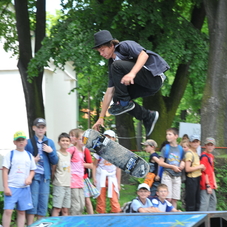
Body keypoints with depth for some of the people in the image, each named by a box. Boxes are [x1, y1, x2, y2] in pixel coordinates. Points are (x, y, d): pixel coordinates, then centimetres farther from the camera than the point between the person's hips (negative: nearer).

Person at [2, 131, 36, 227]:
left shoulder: (29, 156, 12)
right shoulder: (10, 154, 0)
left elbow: (32, 170, 19)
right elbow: (5, 171, -3)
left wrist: (29, 178, -4)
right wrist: (6, 187, -11)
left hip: (25, 188, 4)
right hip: (12, 187, -4)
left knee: (22, 212, 6)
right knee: (8, 210, -11)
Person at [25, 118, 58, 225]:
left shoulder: (50, 142, 11)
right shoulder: (28, 142, 2)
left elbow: (55, 161, 10)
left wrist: (51, 151, -7)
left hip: (45, 176, 3)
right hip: (33, 176, -3)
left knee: (43, 203, 5)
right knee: (32, 202, -8)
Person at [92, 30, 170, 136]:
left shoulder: (125, 46, -5)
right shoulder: (112, 63, 17)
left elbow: (144, 55, -23)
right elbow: (109, 91, 16)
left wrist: (132, 73, -37)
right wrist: (101, 117, 13)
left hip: (154, 77, -9)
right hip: (147, 87, 9)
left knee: (116, 66, -20)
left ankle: (124, 102, -12)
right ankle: (148, 117, 8)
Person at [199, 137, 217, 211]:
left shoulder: (211, 156, 14)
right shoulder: (204, 156, -14)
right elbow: (204, 172, -17)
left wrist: (214, 183, 18)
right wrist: (208, 186, -18)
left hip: (211, 185, 10)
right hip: (206, 185, -10)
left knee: (213, 201, 16)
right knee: (205, 203, -12)